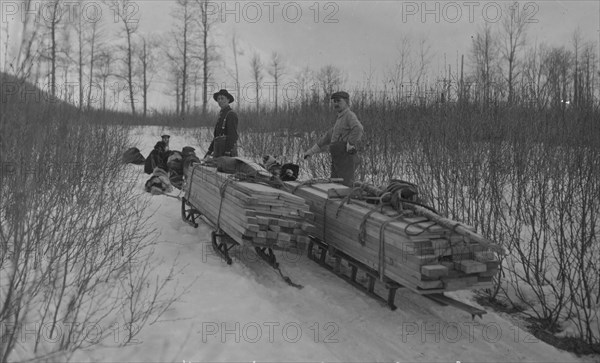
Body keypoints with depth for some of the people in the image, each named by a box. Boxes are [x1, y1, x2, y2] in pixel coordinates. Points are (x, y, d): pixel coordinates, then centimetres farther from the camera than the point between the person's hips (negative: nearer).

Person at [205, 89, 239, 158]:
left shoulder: (231, 114, -7)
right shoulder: (221, 115, 22)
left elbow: (232, 136, -16)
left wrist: (227, 152, -22)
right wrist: (209, 151, 21)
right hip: (218, 151, 9)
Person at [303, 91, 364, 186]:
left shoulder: (349, 115, -5)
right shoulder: (340, 119, 24)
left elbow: (358, 129, -27)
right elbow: (328, 137, 31)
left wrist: (350, 145, -24)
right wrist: (311, 151, 31)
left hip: (346, 158, -9)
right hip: (337, 160, 9)